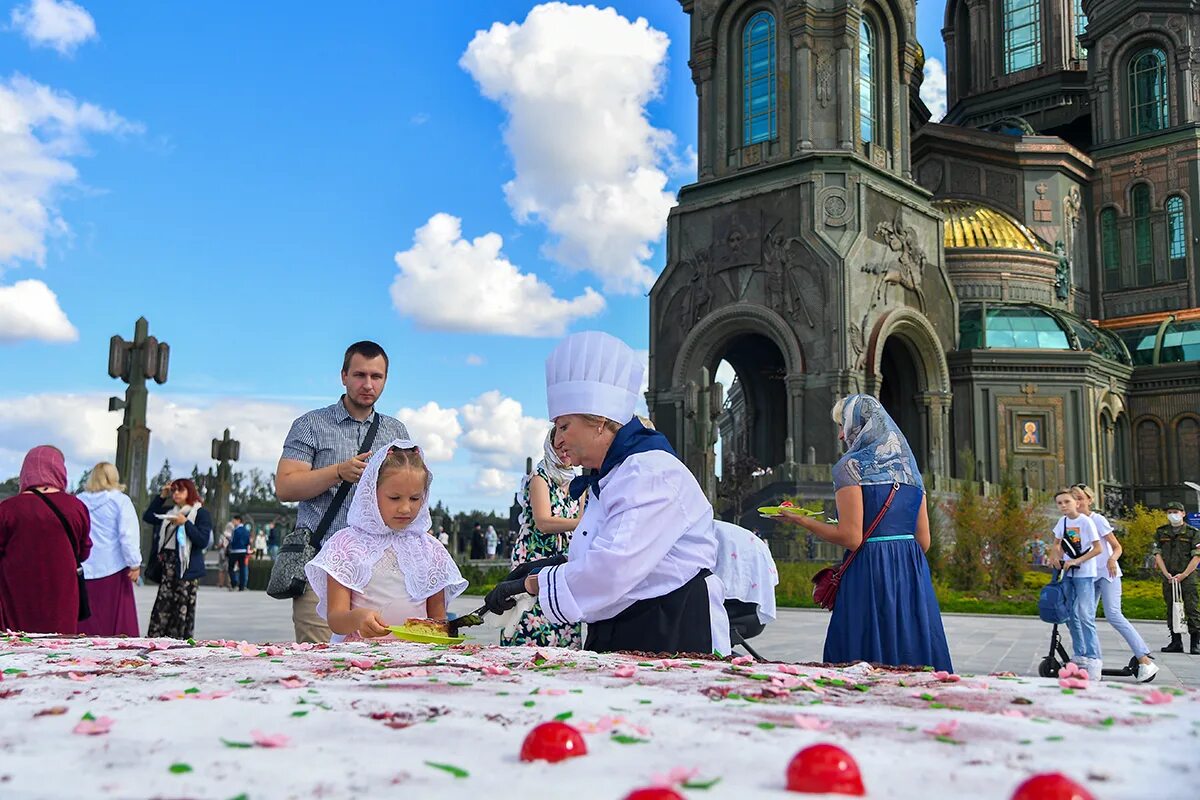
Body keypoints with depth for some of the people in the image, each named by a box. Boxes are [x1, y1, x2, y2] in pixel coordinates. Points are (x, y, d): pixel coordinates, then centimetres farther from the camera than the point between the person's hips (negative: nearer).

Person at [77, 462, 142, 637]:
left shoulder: (77, 502, 7)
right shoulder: (120, 500, -3)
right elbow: (128, 535, -10)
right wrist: (135, 564, -5)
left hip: (83, 570, 3)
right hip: (113, 569, -3)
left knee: (86, 624, 5)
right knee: (119, 622, 2)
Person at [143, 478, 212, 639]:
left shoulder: (201, 513, -2)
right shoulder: (170, 511, 18)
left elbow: (203, 541, -10)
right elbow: (148, 517, 19)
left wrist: (185, 523, -18)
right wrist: (162, 497, 12)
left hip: (186, 568, -6)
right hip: (168, 566, 6)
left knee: (181, 609, -6)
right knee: (162, 608, 2)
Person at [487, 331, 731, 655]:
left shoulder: (653, 473, -16)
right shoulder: (605, 480, 15)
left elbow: (612, 570, -25)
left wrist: (531, 584, -16)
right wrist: (553, 566, 5)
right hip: (613, 639, 9)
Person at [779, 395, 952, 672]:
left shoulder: (851, 465, -5)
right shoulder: (907, 465, 14)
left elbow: (851, 538, -13)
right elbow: (923, 539, 12)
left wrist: (800, 520, -2)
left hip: (869, 575, -6)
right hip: (913, 574, 7)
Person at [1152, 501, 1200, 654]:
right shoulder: (1161, 532, 10)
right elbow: (1157, 554, 7)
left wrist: (1183, 575, -12)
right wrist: (1167, 574, -6)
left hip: (1187, 577, -3)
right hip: (1168, 577, 3)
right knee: (1171, 609, 6)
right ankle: (1176, 642, 13)